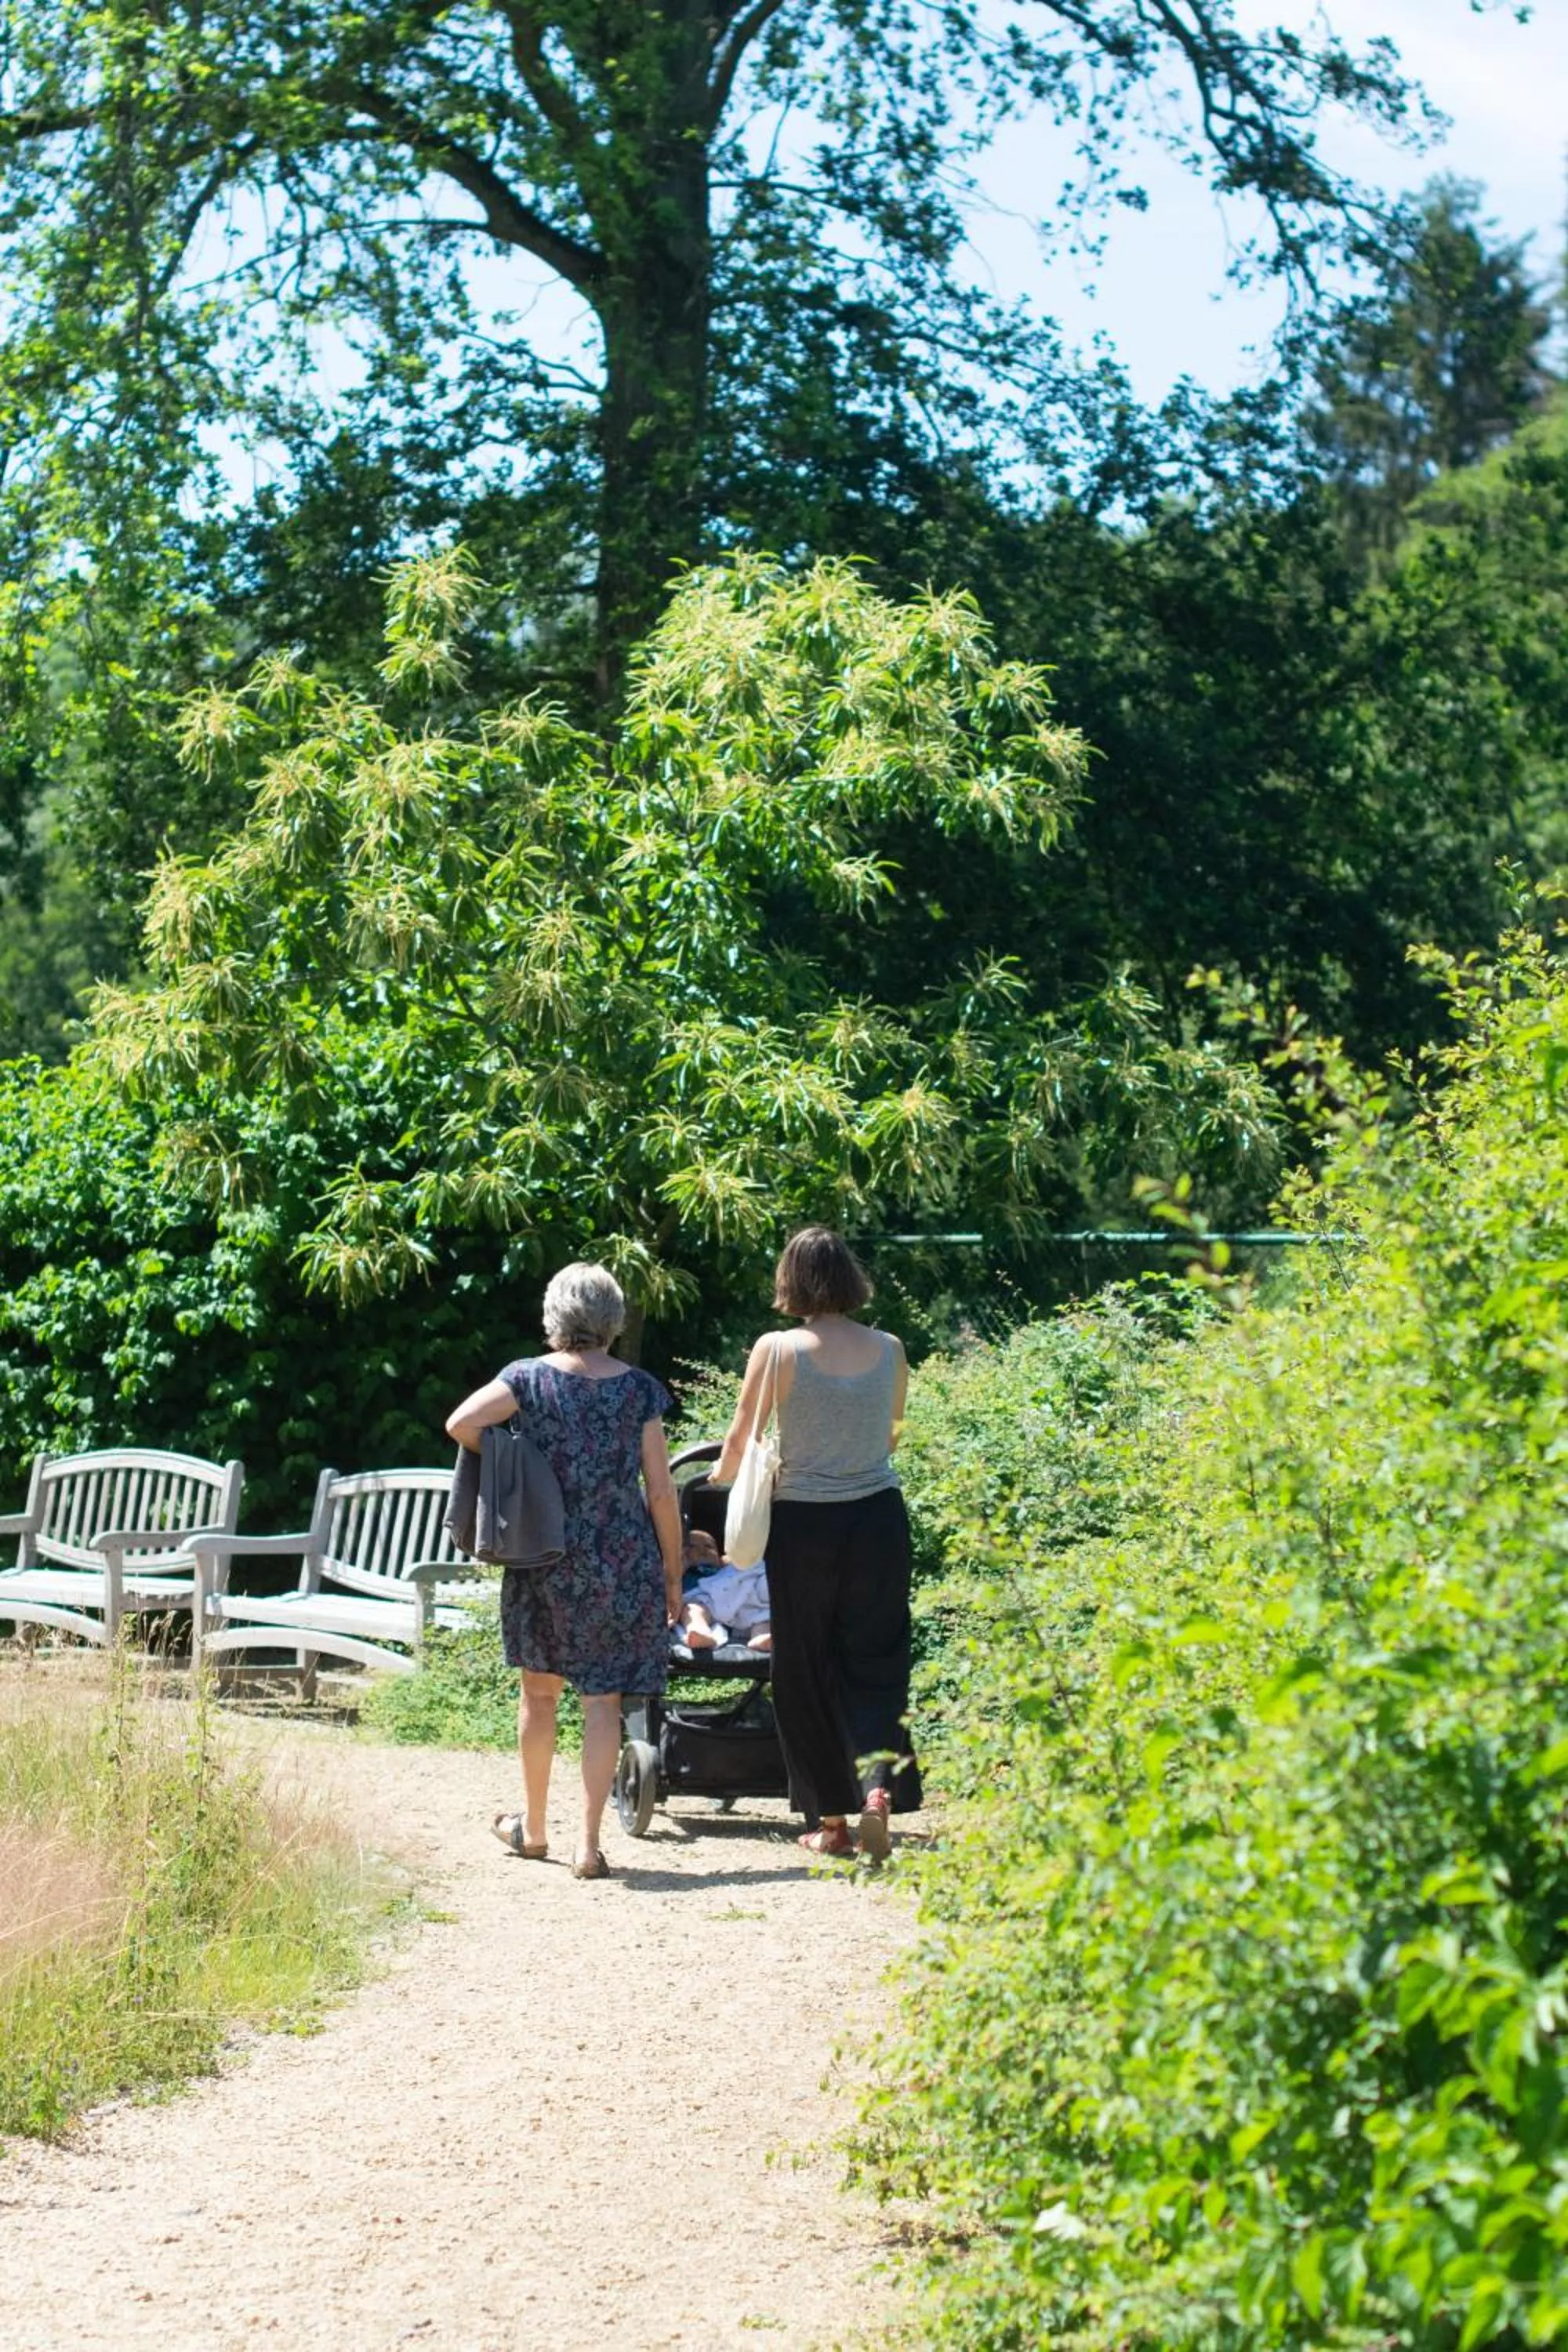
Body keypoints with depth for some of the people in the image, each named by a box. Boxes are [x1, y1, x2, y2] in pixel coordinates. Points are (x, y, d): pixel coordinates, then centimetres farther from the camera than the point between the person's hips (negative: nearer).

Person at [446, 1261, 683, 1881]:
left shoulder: (530, 1378, -2)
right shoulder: (639, 1389, -2)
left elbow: (461, 1423, -17)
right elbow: (661, 1491, -2)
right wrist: (673, 1574, 6)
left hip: (545, 1554, 1)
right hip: (622, 1561, -1)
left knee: (539, 1689, 16)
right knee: (603, 1700, 3)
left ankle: (532, 1828, 27)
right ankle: (588, 1842, -2)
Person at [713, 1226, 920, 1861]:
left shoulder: (777, 1350, -9)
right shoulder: (888, 1350, 0)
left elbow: (740, 1439, -1)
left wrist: (723, 1475, 22)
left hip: (804, 1522, -2)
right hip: (879, 1517, 2)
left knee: (808, 1670, 9)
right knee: (875, 1661, 8)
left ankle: (832, 1820, 13)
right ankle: (880, 1782, -15)